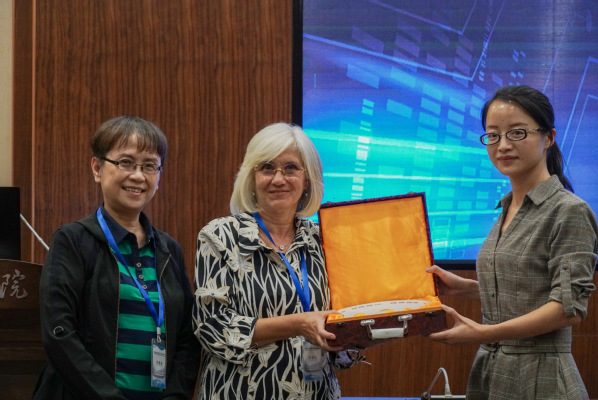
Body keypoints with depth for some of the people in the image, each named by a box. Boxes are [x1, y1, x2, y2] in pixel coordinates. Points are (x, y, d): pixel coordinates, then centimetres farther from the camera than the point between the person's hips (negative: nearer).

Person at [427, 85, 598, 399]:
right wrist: (464, 287, 8)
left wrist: (486, 333, -23)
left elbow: (570, 306, -18)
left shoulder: (568, 211, -11)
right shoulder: (508, 210, 13)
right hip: (489, 373, 8)